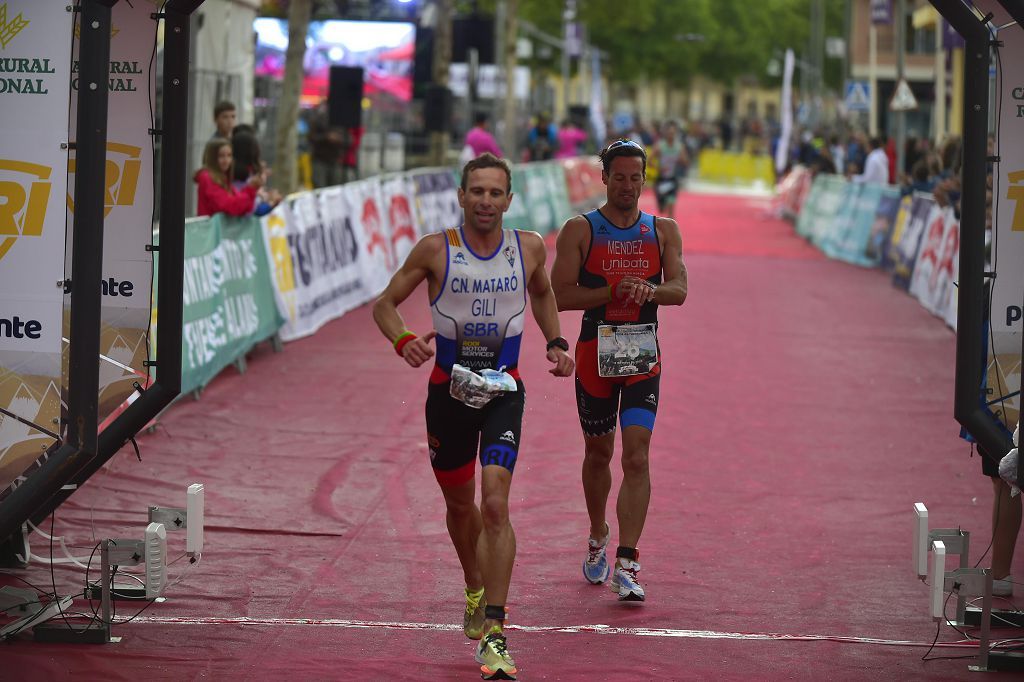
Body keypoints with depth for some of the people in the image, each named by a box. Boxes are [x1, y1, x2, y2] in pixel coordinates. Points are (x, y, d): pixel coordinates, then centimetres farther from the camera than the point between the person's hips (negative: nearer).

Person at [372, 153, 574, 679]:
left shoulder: (528, 247, -2)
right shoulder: (435, 250, -8)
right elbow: (384, 304, 0)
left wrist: (555, 344, 7)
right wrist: (402, 340, -20)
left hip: (503, 390, -1)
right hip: (447, 389, 1)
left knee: (495, 503, -17)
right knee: (460, 504, 17)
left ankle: (494, 634, -18)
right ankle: (475, 590, 47)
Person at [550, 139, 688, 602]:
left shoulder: (663, 230, 7)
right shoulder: (580, 230, 0)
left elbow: (679, 289, -2)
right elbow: (560, 295, -7)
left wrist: (649, 290, -24)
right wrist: (613, 290, -19)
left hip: (643, 355, 0)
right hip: (595, 351, 0)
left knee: (636, 456, -13)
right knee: (598, 453, 13)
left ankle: (626, 565, -16)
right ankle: (597, 539, 39)